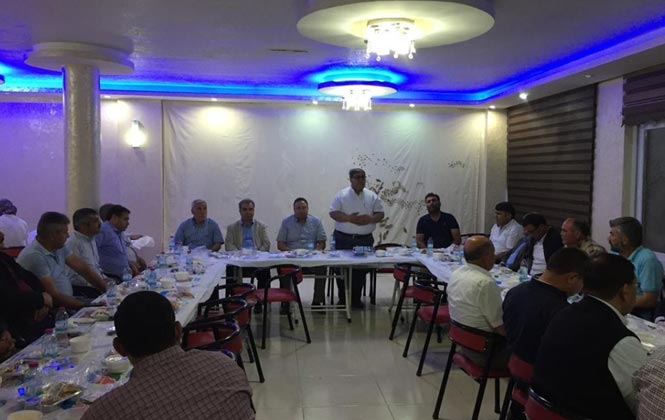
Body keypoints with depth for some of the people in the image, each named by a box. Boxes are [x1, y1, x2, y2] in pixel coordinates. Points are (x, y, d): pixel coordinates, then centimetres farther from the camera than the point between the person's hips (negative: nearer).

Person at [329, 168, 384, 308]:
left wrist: (370, 219, -16)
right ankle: (343, 298, 12)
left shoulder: (372, 196, 5)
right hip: (343, 239, -2)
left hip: (365, 240, 2)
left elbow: (380, 213, 5)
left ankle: (356, 298, 15)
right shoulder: (341, 195, -3)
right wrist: (349, 218, -21)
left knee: (362, 270, 2)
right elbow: (333, 213, -7)